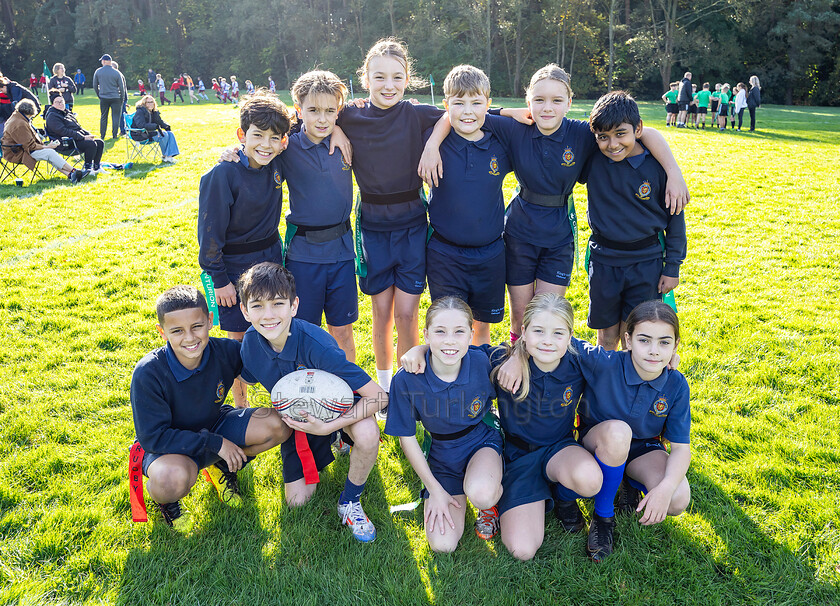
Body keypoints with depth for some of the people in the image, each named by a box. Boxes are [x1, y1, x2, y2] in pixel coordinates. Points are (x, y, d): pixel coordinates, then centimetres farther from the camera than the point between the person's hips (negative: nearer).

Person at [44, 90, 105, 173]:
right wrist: (83, 138, -23)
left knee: (100, 142, -2)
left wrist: (88, 135, 4)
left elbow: (78, 127, 23)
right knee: (91, 144, -28)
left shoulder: (66, 112, 20)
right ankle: (88, 169, -20)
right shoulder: (52, 116, -10)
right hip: (66, 144, -10)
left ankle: (96, 167, 0)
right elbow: (64, 131, -20)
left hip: (78, 138, 10)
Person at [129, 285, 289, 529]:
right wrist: (215, 444, -26)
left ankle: (222, 468, 9)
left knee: (278, 424, -19)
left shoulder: (224, 351, -19)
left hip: (214, 426, 4)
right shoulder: (148, 373, -29)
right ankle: (160, 494, 2)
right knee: (173, 478, -40)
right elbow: (153, 436, -25)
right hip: (166, 445, -4)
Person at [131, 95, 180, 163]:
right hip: (140, 135, -9)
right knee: (164, 135, -25)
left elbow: (160, 121, 20)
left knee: (170, 134, -9)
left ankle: (169, 156, -20)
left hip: (150, 132, 9)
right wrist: (156, 126, -34)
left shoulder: (154, 112, 11)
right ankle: (164, 156, -10)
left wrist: (166, 126, -3)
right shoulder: (140, 112, -15)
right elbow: (141, 125, -28)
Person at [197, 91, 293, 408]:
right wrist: (219, 278, -12)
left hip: (271, 259, 5)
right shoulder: (223, 175, -19)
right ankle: (240, 404, 24)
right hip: (235, 266, -4)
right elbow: (210, 231, -14)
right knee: (240, 339, 5)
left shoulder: (277, 165, -4)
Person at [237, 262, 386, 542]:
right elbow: (251, 377, 7)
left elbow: (379, 396, -36)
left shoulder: (316, 343, -36)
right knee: (297, 500, 2)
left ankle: (350, 501, -9)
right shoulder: (251, 343, -19)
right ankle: (328, 447, 30)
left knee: (367, 433, -38)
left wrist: (326, 427, -40)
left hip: (338, 407, -4)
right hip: (297, 418, 5)